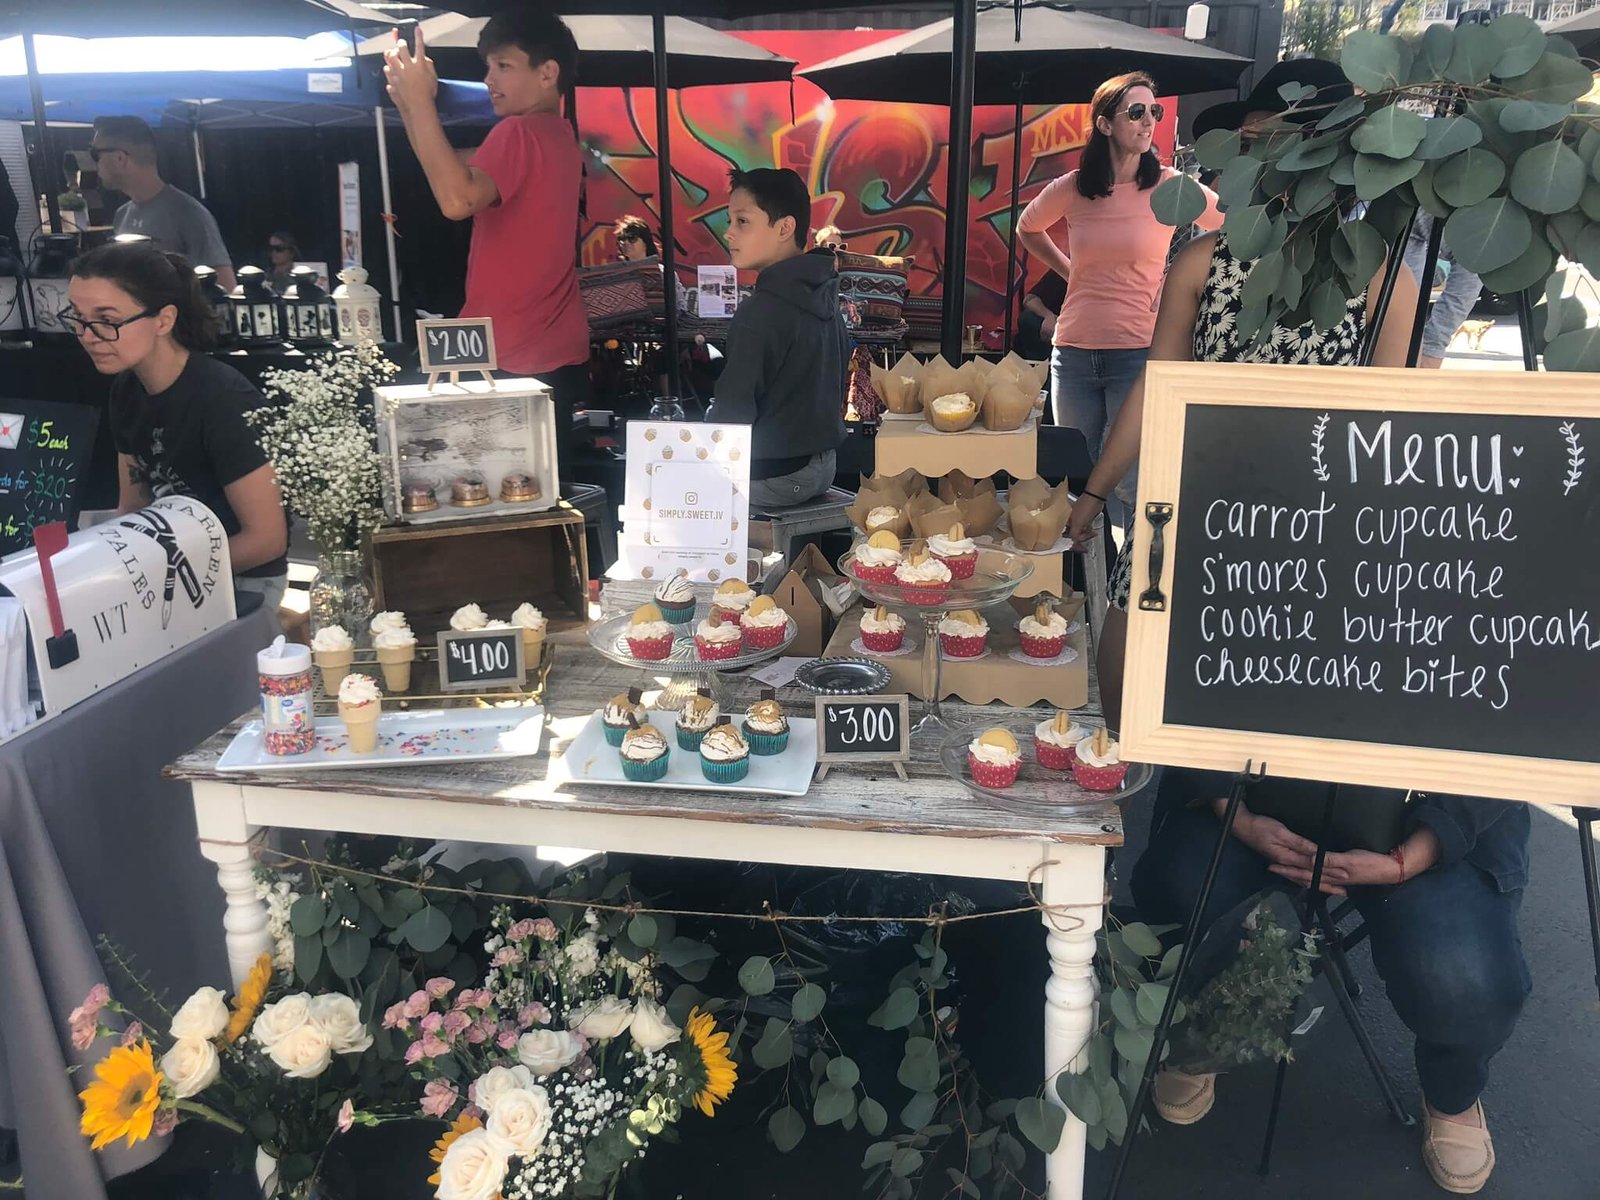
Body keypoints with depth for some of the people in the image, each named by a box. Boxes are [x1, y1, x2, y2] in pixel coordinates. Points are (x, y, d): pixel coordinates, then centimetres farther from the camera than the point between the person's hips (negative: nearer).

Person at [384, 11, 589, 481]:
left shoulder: (520, 133, -13)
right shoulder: (556, 135, 16)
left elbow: (457, 200, -28)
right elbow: (459, 173, 18)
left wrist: (420, 100, -21)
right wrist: (409, 106, 8)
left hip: (519, 361, -10)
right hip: (556, 353, 10)